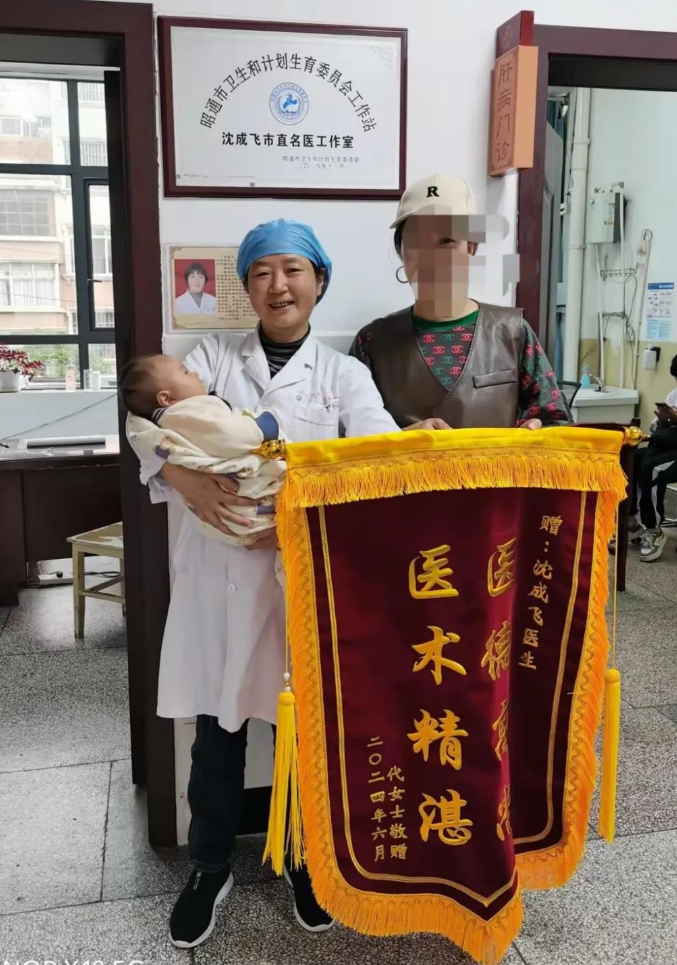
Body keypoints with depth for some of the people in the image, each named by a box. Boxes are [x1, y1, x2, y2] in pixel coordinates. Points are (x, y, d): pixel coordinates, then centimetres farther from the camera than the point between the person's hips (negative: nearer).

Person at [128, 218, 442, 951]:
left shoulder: (344, 373, 4)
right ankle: (209, 868, 33)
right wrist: (185, 478, -31)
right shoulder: (212, 356, 6)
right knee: (217, 728, 11)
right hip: (219, 569, 0)